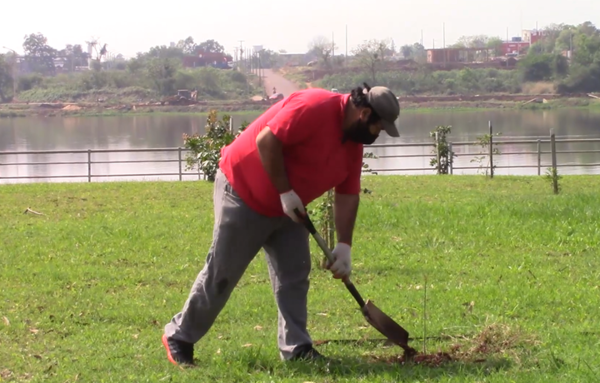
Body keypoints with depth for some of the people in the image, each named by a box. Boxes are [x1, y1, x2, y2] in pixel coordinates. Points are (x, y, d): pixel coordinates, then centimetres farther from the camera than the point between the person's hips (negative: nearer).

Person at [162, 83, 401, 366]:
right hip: (243, 192, -8)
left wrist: (344, 246, -4)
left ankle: (296, 348, 6)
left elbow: (348, 196, 4)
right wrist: (285, 191, -25)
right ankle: (179, 336, 12)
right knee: (221, 274, -2)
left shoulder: (354, 143, 2)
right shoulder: (315, 108, -26)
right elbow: (266, 140, -31)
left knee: (294, 275, 1)